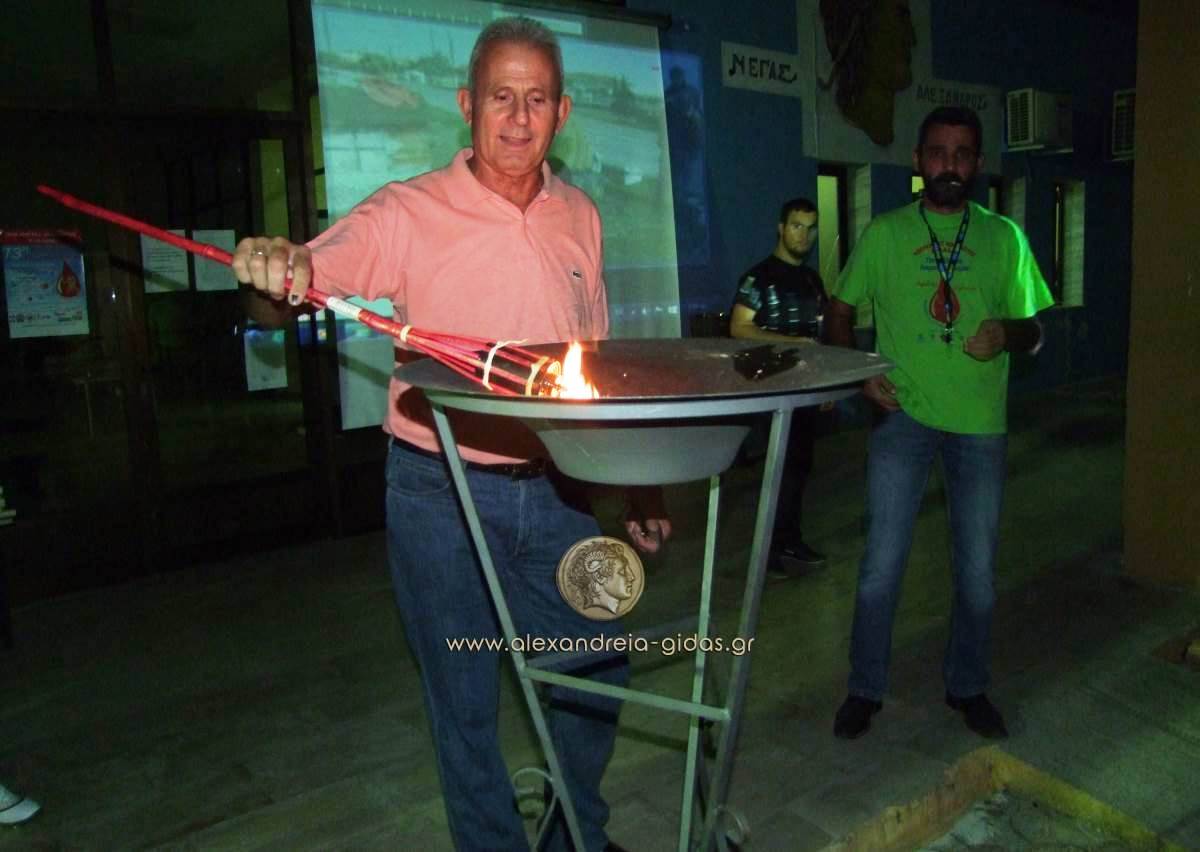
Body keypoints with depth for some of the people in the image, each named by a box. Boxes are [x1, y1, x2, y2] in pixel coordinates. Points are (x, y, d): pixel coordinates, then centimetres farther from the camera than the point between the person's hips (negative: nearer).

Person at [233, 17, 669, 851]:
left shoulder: (580, 217, 4)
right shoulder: (408, 213, -9)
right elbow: (303, 280, -16)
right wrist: (276, 275, -40)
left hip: (556, 492, 4)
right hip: (441, 494, -4)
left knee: (598, 672, 16)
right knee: (466, 700, 10)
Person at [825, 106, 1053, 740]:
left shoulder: (1004, 238, 7)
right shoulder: (884, 233, 3)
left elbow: (1032, 332, 10)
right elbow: (841, 313, 9)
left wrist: (1007, 333, -13)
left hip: (981, 423, 2)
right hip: (903, 415, -2)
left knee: (978, 570, 11)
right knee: (882, 563, -1)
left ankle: (967, 686, 32)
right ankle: (865, 689, 18)